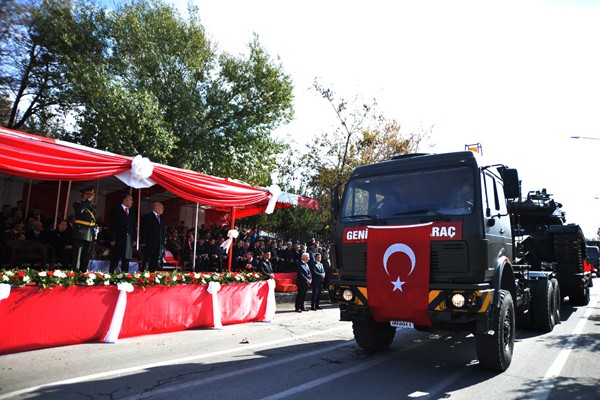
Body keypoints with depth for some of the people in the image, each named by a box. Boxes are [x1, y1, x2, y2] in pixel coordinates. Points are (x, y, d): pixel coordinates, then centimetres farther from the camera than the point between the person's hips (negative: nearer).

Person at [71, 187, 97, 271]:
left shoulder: (93, 206, 17)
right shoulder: (77, 204, 1)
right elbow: (79, 209, -25)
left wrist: (95, 232, 12)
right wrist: (88, 200, -16)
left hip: (90, 235, 6)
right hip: (80, 233, -6)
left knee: (86, 256, 9)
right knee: (77, 255, -5)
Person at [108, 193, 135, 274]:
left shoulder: (132, 213, 17)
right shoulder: (116, 210, 0)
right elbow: (112, 226, -6)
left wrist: (134, 239, 8)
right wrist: (112, 239, -13)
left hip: (129, 240, 5)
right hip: (118, 240, -5)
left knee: (126, 260, 3)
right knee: (115, 260, -1)